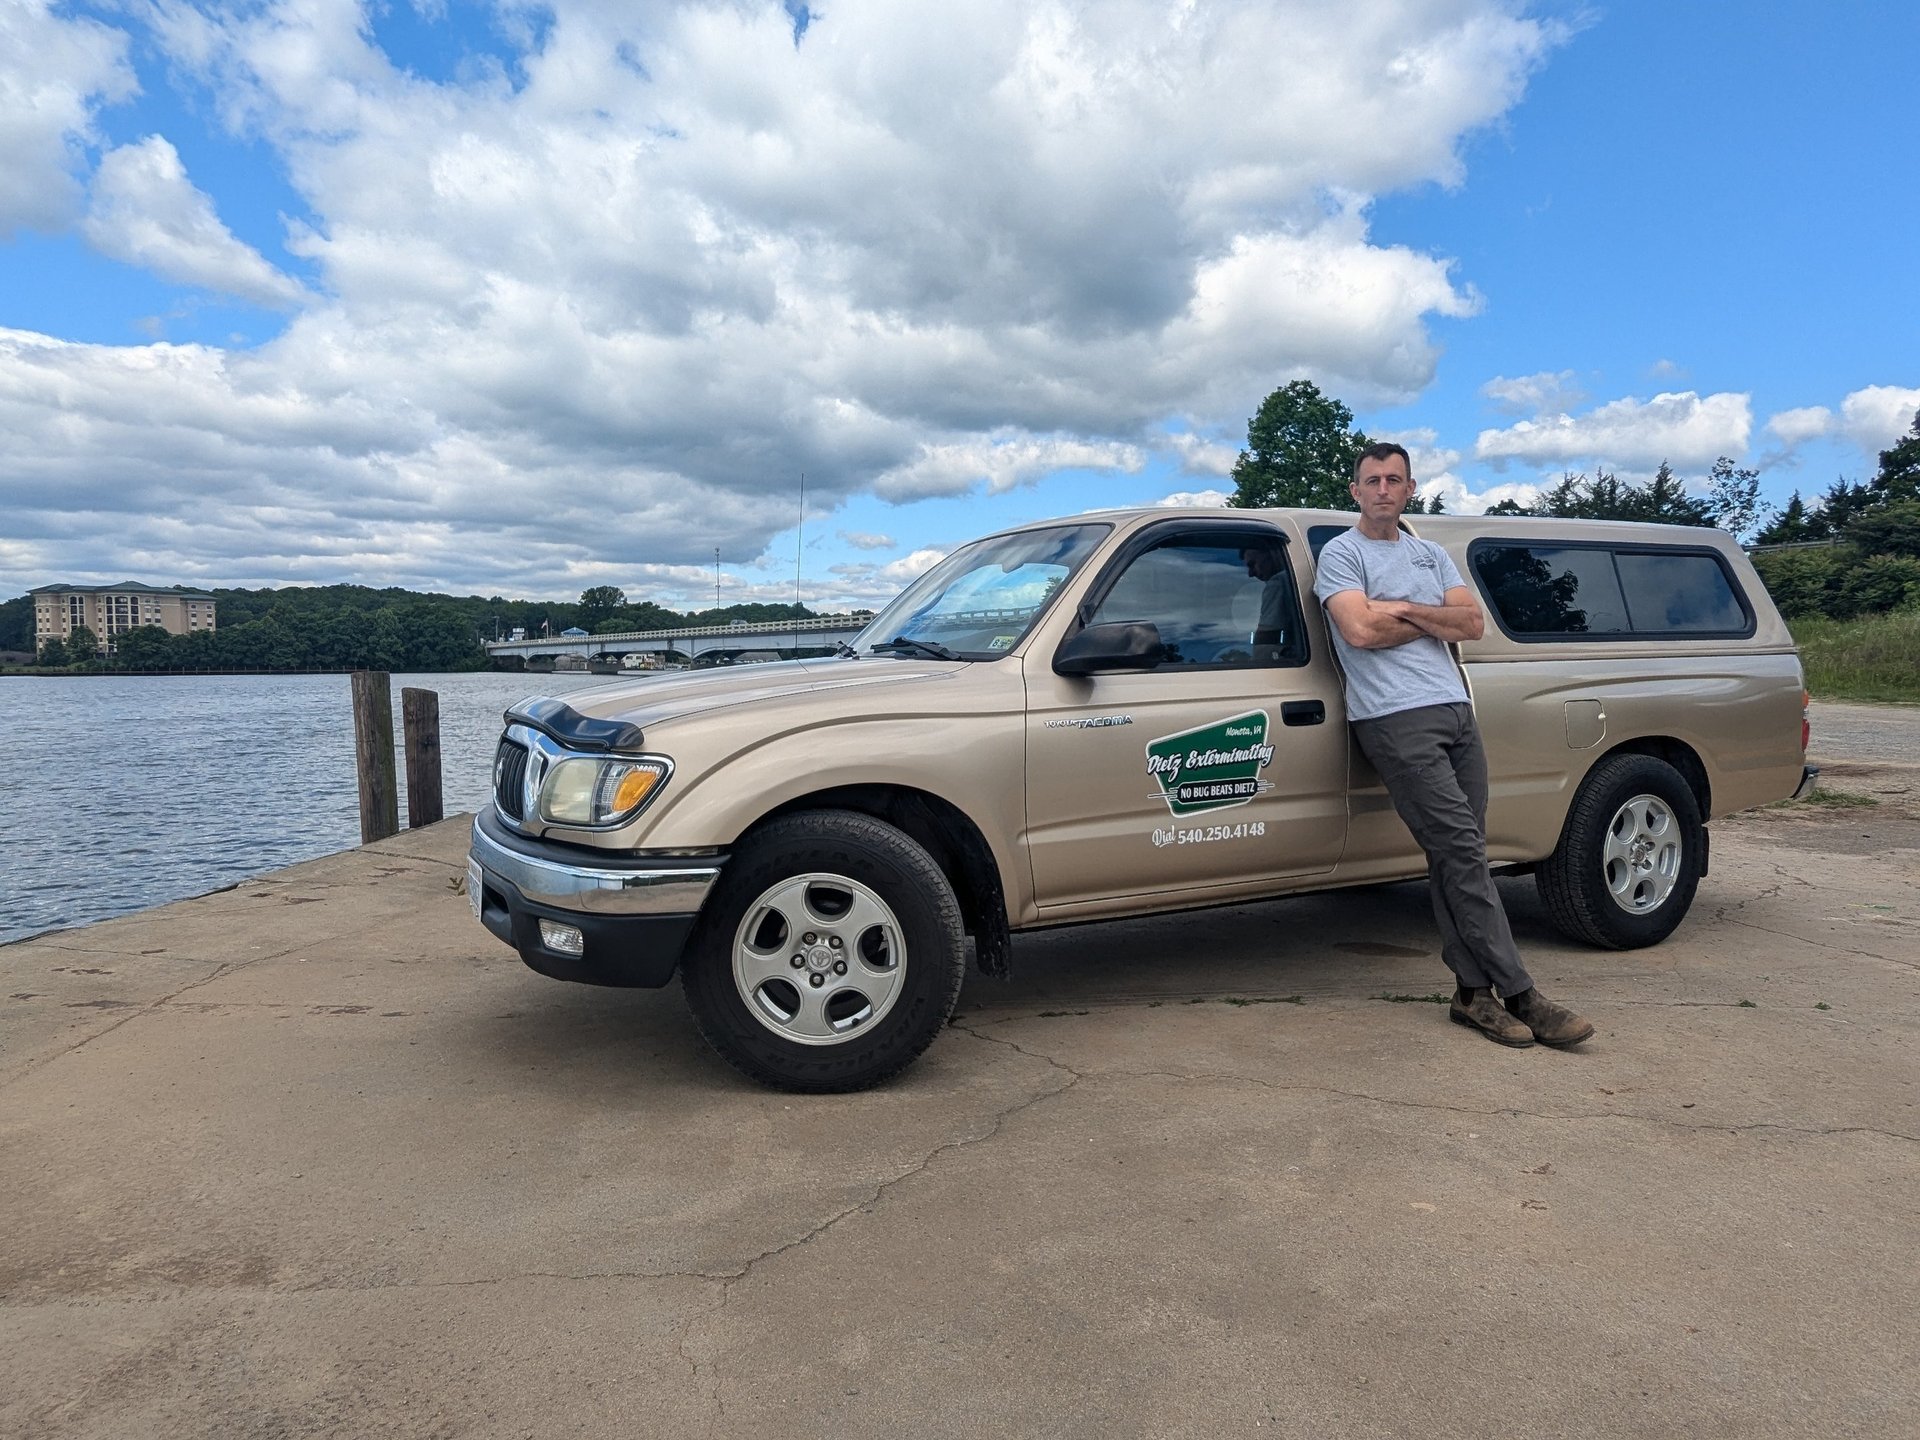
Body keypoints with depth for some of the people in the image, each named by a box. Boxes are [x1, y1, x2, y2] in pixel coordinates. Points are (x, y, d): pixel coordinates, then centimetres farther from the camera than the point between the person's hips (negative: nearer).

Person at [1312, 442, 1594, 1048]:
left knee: (1458, 856, 3)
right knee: (1462, 850, -12)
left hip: (1456, 710, 6)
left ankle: (1474, 992, 7)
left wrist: (1402, 609, -5)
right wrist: (1434, 620, 3)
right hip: (1397, 720, -6)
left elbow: (1472, 623, 9)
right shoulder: (1341, 554, 5)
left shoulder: (1432, 555, 24)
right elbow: (1360, 631, -12)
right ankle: (1519, 993, -8)